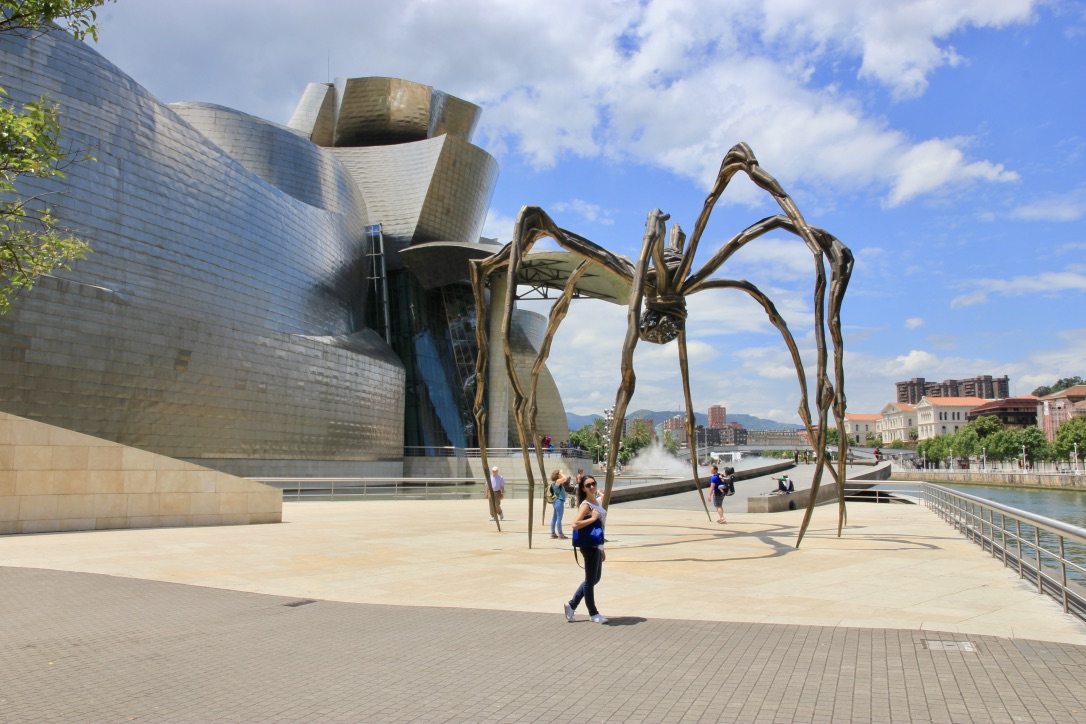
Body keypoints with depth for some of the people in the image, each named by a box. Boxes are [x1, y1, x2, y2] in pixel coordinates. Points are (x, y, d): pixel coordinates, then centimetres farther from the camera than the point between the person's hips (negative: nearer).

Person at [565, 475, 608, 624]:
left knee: (595, 578, 17)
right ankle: (593, 614, 16)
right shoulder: (586, 505, -15)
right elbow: (575, 525, -28)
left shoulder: (597, 502, 11)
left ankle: (572, 604, 27)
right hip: (590, 546, -9)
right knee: (590, 580, 4)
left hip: (597, 546, 9)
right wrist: (592, 518, -24)